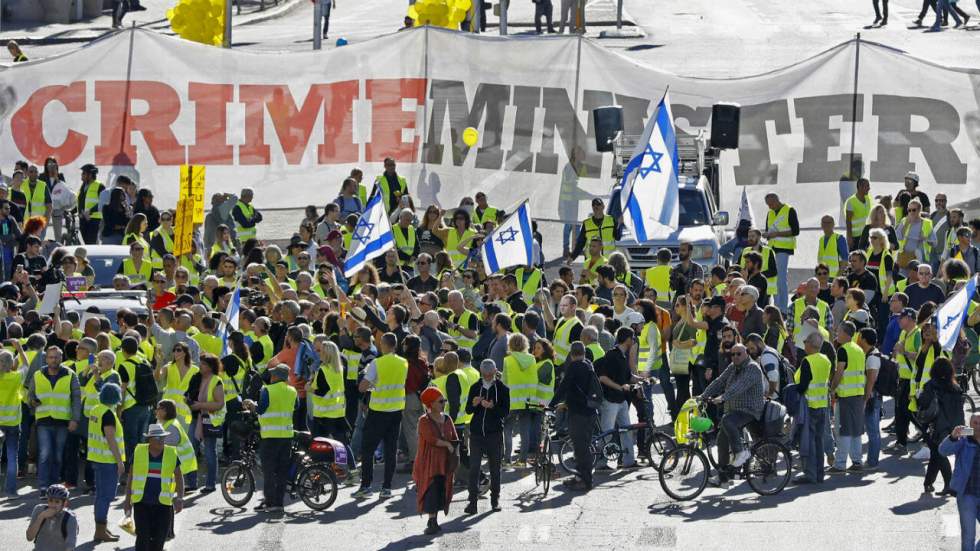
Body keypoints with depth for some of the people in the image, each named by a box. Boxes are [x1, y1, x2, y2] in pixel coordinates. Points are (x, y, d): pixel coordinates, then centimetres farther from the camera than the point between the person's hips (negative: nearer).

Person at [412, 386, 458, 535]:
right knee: (431, 490, -9)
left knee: (442, 490, 4)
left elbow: (455, 439, 11)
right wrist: (446, 444, -14)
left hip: (444, 462, 5)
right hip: (429, 462, -5)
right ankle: (432, 521, -9)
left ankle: (433, 522, 10)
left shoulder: (447, 419, 10)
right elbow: (431, 439, -20)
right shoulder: (424, 421, -8)